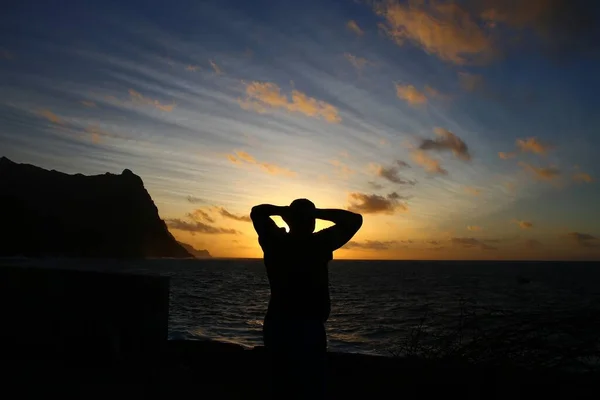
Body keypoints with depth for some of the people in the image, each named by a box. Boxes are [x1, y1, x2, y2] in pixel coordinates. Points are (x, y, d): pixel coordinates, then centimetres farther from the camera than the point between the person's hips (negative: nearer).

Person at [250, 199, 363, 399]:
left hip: (275, 326, 5)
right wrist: (318, 212, -7)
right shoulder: (319, 243, -12)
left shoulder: (275, 241, 0)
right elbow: (355, 220, -4)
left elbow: (257, 212, 17)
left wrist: (283, 210, 4)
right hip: (308, 328, -5)